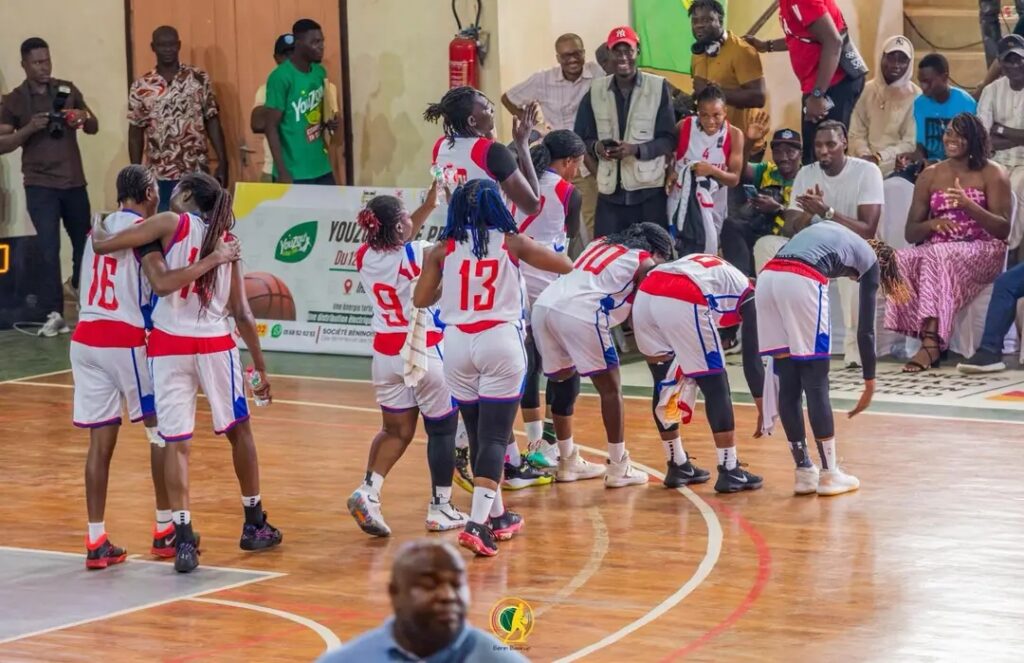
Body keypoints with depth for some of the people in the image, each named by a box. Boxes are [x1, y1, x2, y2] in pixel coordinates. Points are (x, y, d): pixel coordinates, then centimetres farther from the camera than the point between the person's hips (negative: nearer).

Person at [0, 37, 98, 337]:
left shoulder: (67, 89, 6)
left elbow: (94, 127, 12)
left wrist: (83, 118, -12)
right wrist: (29, 129, -22)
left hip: (74, 181, 4)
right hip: (40, 185, -4)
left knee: (85, 240, 16)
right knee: (48, 248, -10)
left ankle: (78, 285, 46)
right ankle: (53, 314, -7)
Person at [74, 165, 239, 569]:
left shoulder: (101, 227, 16)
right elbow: (162, 283, -22)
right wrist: (214, 260, -18)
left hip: (84, 339, 6)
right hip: (125, 340, -6)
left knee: (101, 441, 7)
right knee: (161, 430, 10)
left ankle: (96, 542, 3)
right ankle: (165, 531, 12)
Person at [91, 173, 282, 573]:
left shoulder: (171, 223, -1)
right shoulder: (226, 240, 9)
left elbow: (102, 245, -6)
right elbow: (242, 314, 7)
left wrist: (96, 231, 17)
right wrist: (260, 367, 13)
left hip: (169, 345, -2)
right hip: (215, 345, 3)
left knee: (176, 443, 0)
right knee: (239, 430, 20)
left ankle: (183, 537, -10)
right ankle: (255, 525, 29)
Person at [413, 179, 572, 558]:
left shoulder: (443, 249, 3)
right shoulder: (511, 243, 0)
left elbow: (421, 299, 4)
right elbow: (566, 267, 6)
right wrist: (523, 249, 23)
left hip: (457, 343, 3)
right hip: (501, 342, -3)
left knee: (478, 434, 16)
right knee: (494, 436, -4)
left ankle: (497, 516, 28)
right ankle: (477, 523, -18)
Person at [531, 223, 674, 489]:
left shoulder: (599, 244, 31)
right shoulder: (645, 262, 14)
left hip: (543, 305, 7)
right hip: (579, 314, -7)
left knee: (564, 385, 22)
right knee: (610, 389, 8)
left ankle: (568, 462, 31)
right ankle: (618, 468, 9)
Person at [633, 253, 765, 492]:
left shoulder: (713, 268, 40)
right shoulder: (746, 293, 23)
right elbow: (751, 356, 19)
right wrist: (763, 410, 26)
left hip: (645, 295, 6)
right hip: (682, 303, -6)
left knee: (664, 384, 22)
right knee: (716, 387, 8)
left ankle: (677, 466, 29)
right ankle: (729, 472, 9)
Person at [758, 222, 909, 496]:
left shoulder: (829, 229, 35)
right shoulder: (871, 260, 20)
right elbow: (865, 330, 18)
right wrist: (870, 383, 26)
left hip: (767, 276, 5)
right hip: (802, 282, -5)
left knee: (788, 385, 12)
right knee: (816, 385, 5)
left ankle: (804, 472, 17)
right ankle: (829, 473, 10)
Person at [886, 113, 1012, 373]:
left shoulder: (992, 173, 4)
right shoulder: (929, 176, 16)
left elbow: (1003, 229, -4)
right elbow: (911, 234, 15)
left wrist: (969, 205, -19)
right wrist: (932, 224, -9)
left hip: (982, 253, -4)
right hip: (936, 249, 4)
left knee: (937, 258, -37)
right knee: (901, 259, -29)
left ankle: (930, 342, -42)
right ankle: (932, 338, -35)